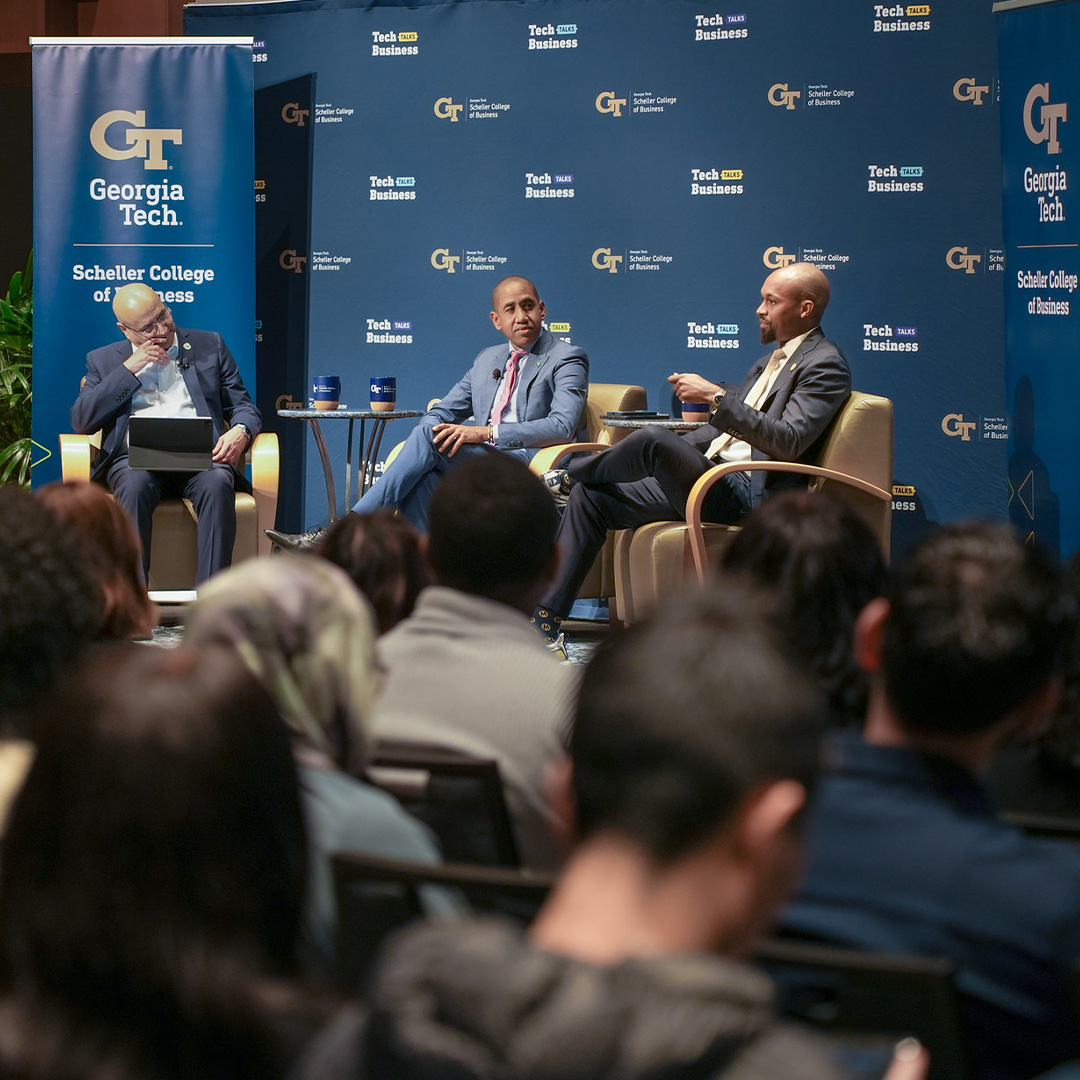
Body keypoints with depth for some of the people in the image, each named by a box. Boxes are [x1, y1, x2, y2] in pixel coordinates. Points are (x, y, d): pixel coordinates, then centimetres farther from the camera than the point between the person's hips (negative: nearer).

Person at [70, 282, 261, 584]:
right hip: (136, 457, 0)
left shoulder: (210, 346, 20)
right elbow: (81, 420, 5)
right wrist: (128, 370, 0)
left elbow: (243, 406, 17)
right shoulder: (104, 360, 19)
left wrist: (240, 431, -8)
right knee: (134, 485, -37)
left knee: (218, 483, -35)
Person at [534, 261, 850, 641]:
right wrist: (665, 457, 13)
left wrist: (716, 396, -23)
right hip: (713, 478, 10)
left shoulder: (825, 366, -7)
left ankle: (567, 476, 0)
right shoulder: (770, 362, 22)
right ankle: (547, 616, -3)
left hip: (746, 495, -10)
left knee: (653, 438, -29)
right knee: (590, 495, 0)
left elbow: (789, 441, -21)